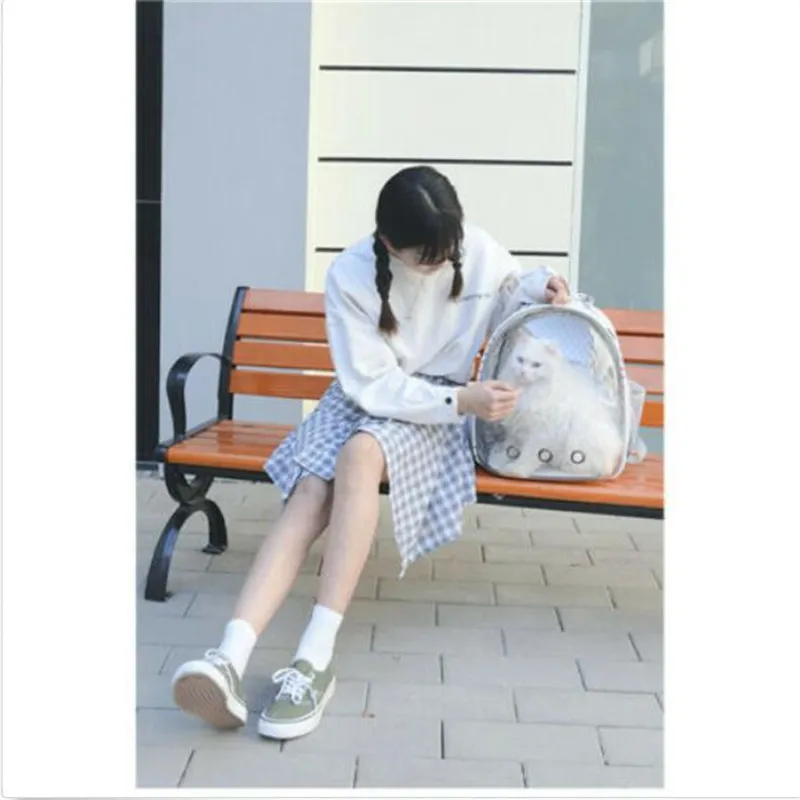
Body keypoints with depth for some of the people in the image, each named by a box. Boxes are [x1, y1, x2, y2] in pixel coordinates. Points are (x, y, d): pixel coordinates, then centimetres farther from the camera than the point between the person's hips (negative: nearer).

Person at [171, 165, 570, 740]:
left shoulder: (481, 253, -9)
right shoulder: (350, 276, -16)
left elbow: (511, 300, 13)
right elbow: (373, 385, -17)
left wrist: (543, 291, -11)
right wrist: (462, 401, -27)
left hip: (439, 405, -1)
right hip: (365, 398, 1)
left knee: (360, 456, -35)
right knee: (308, 497, -29)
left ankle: (317, 658, -42)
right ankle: (230, 659, -44)